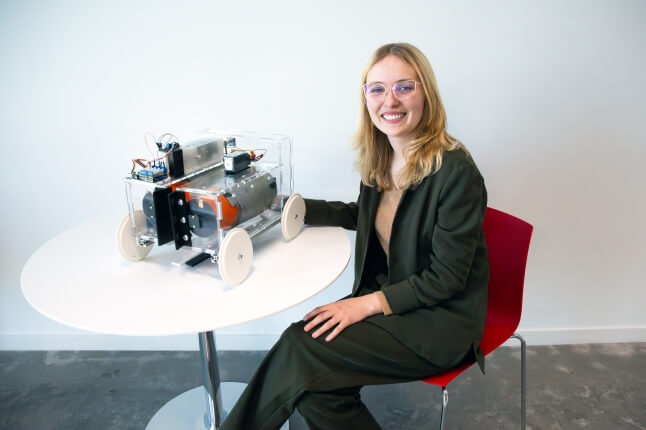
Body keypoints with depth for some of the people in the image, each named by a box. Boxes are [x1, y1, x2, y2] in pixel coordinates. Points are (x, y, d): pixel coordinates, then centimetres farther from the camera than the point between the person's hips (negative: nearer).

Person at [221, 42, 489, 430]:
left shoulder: (455, 171, -21)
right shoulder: (379, 159, 0)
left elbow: (446, 278, -17)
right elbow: (362, 216, 19)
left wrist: (368, 303, -20)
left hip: (440, 320, -6)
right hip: (389, 296, 6)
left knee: (301, 347, -19)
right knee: (314, 384, -16)